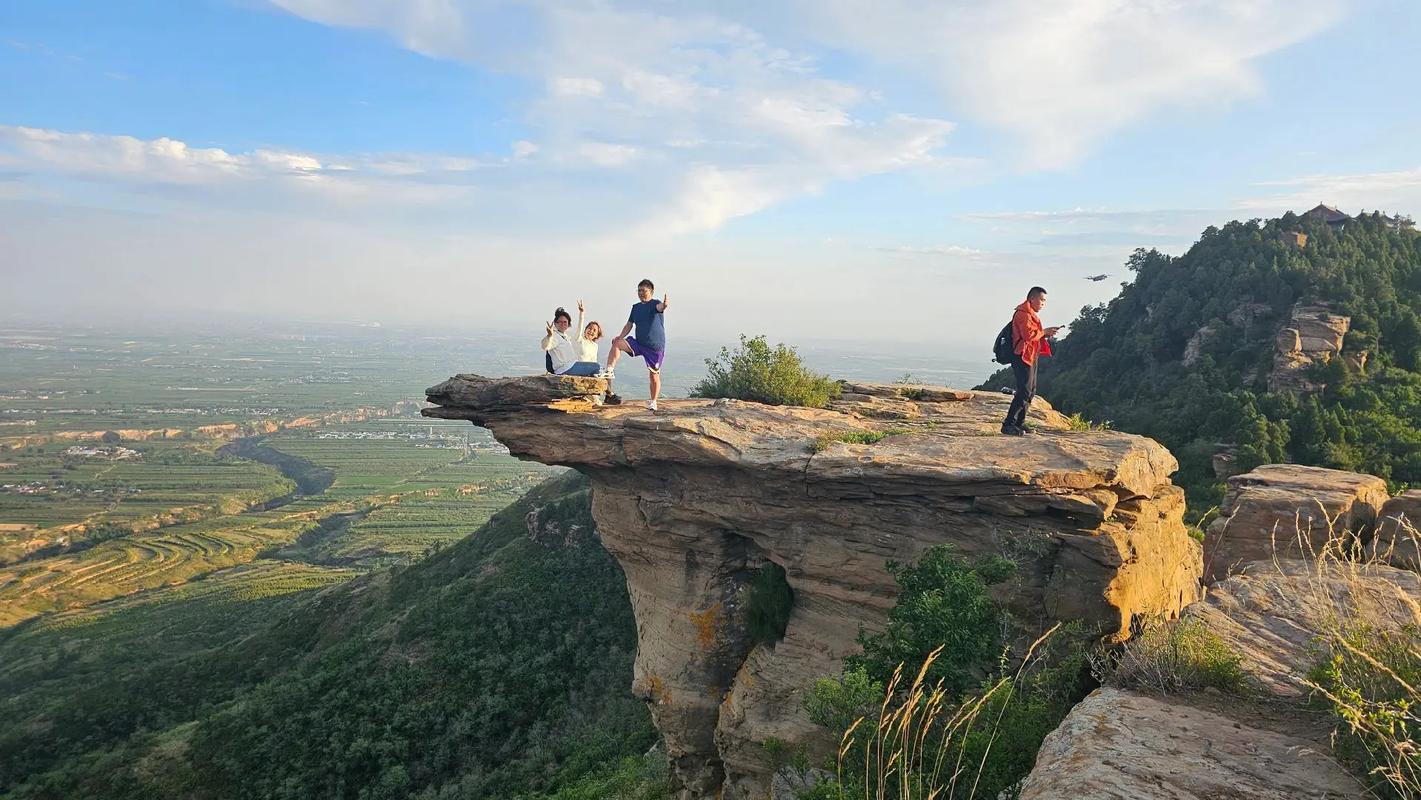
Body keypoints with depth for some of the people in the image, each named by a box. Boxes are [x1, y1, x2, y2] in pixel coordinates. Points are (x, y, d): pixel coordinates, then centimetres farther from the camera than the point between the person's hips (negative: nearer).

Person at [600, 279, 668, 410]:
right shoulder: (636, 307, 11)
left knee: (654, 375, 1)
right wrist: (620, 337, -4)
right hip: (638, 343, 5)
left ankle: (653, 402, 17)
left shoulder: (654, 304, -8)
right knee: (616, 343, -17)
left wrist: (665, 305, -57)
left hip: (656, 346, -5)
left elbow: (660, 307, -32)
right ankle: (609, 371, -17)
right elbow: (629, 325, 14)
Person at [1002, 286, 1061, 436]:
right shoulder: (1023, 314, -14)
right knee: (1024, 391, -15)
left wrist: (1046, 334, 5)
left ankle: (1020, 423, 16)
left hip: (1030, 357, 11)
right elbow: (1028, 335, -24)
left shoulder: (1030, 314, 21)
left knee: (1031, 391, 12)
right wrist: (1044, 331, -13)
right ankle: (1008, 425, -15)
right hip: (1022, 357, -11)